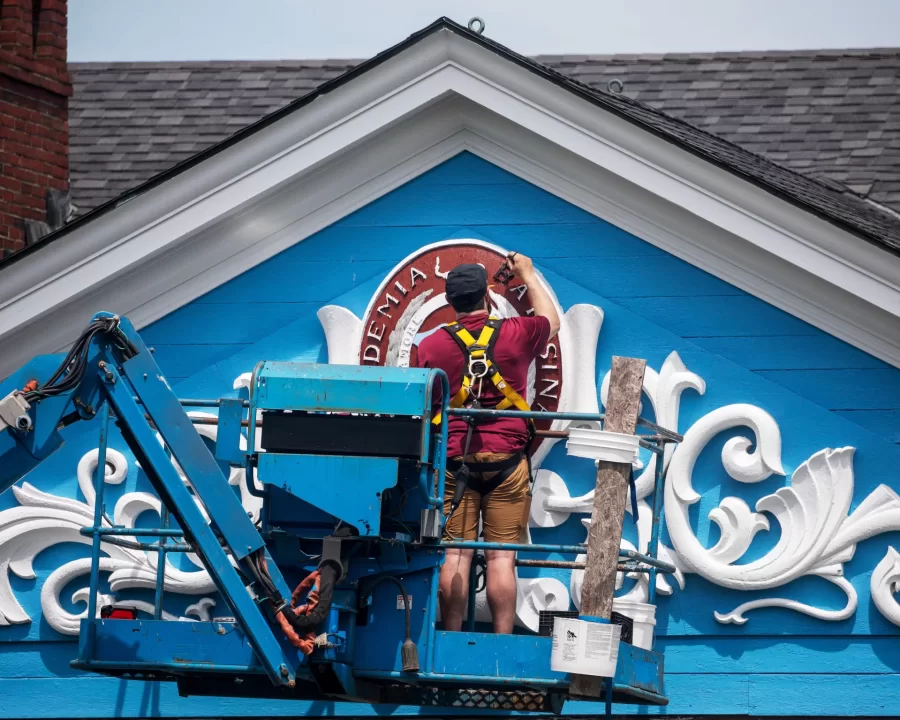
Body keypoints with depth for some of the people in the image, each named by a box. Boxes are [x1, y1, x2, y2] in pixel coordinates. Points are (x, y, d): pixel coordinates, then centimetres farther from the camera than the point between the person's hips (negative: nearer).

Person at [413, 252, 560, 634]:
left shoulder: (431, 345, 3)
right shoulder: (517, 334, 1)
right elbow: (551, 321, 25)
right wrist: (528, 275, 39)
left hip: (453, 459, 1)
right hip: (506, 459, -1)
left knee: (455, 555, 0)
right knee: (501, 557, -2)